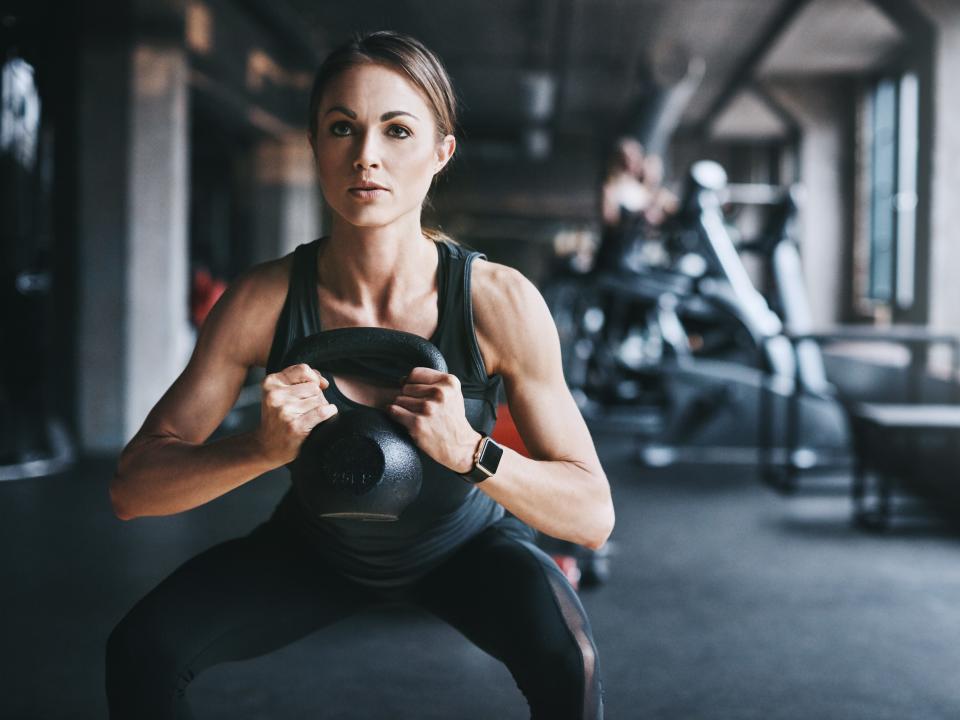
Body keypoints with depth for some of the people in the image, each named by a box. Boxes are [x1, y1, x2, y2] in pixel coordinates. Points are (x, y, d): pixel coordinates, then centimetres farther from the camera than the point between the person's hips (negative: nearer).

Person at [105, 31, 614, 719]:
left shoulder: (499, 300, -28)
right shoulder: (263, 299, -25)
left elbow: (593, 515, -26)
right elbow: (132, 488, -22)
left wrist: (466, 450, -44)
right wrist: (262, 448, -41)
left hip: (463, 544, -1)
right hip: (321, 547, 2)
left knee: (567, 658, -31)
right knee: (142, 649, -18)